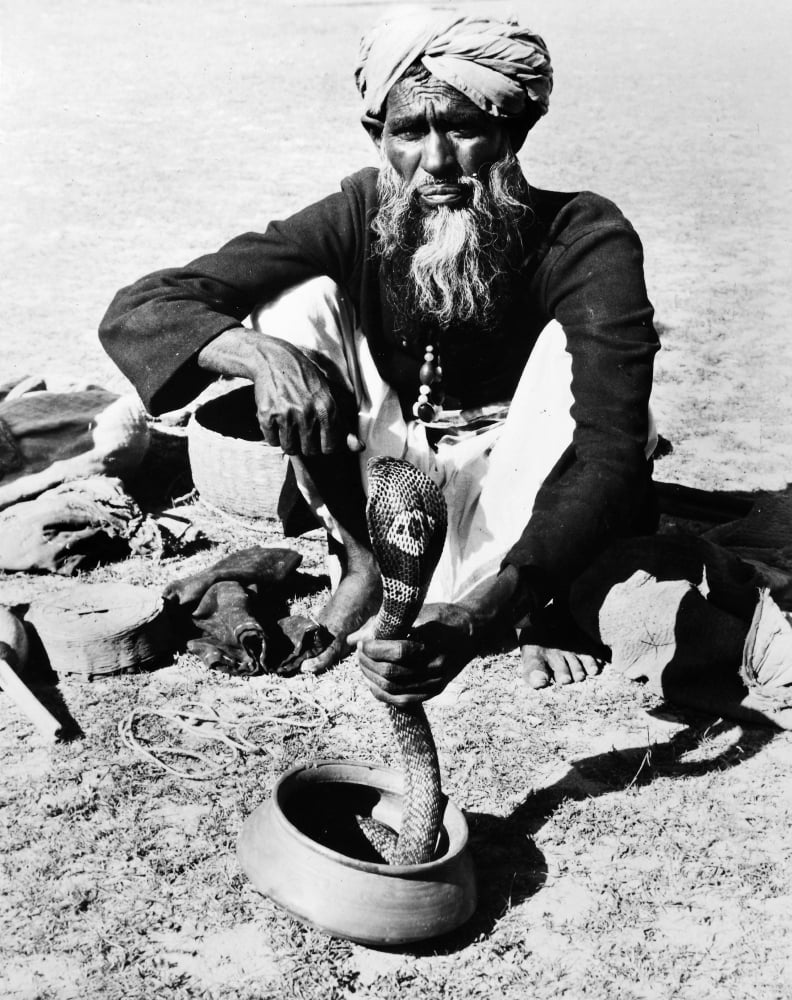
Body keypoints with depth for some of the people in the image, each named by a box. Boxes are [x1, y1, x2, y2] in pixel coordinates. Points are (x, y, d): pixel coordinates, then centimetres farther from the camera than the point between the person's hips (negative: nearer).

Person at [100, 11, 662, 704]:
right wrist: (261, 354, -42)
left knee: (572, 345, -29)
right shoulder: (360, 217, -15)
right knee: (302, 300, -18)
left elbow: (611, 453, -37)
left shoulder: (587, 239, -23)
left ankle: (537, 615, -16)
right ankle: (362, 567, -10)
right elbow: (138, 310, -18)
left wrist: (481, 614, -53)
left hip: (523, 498, -2)